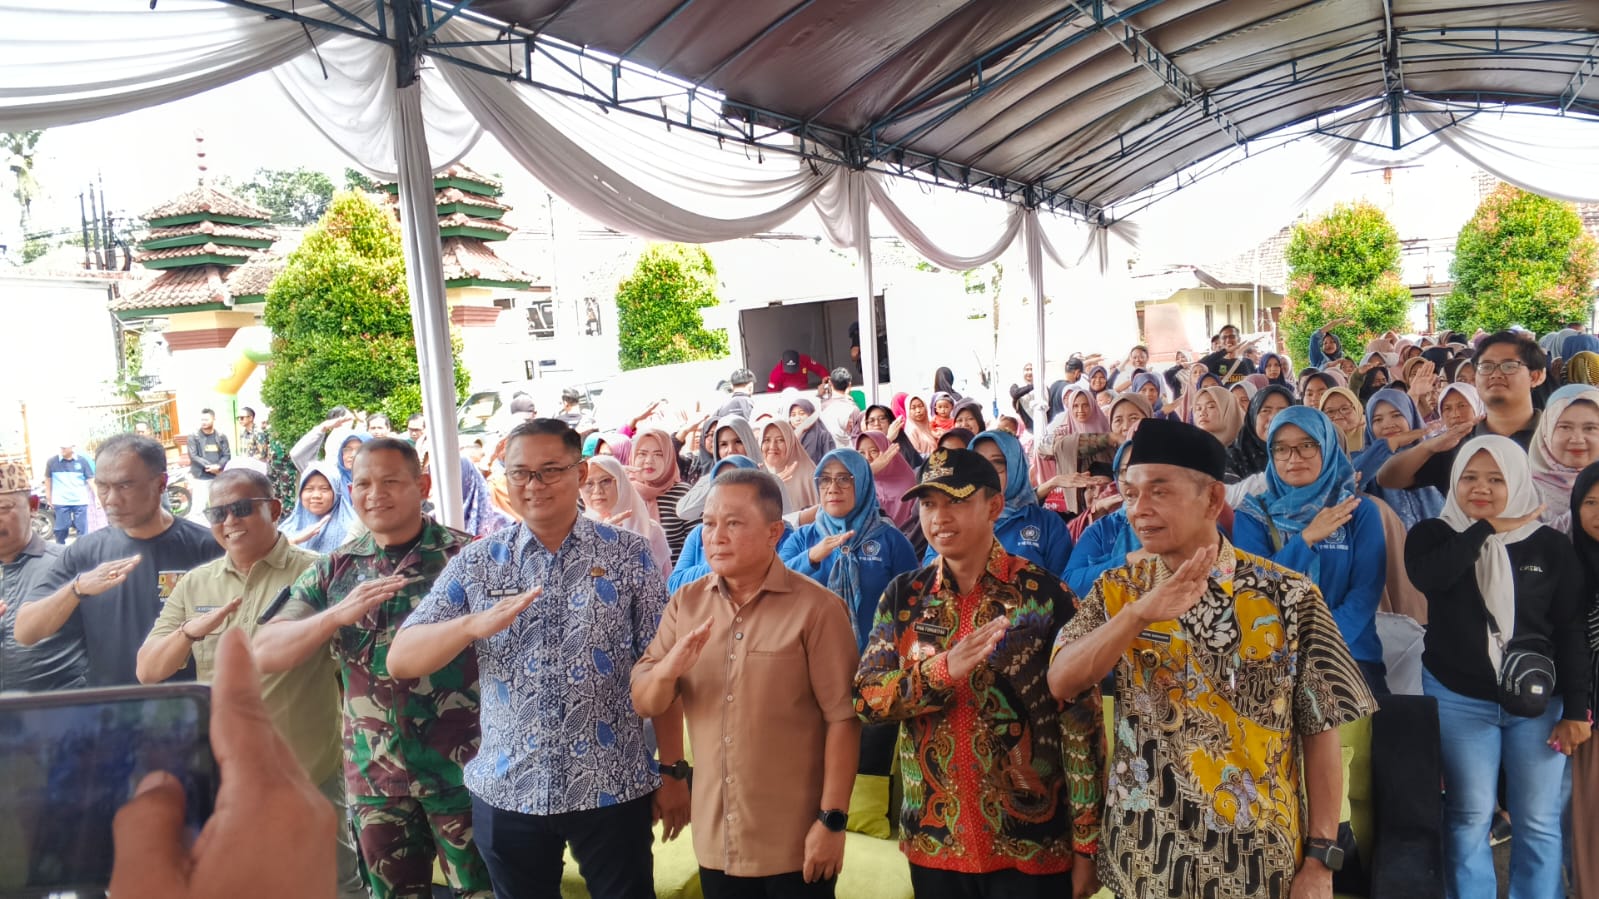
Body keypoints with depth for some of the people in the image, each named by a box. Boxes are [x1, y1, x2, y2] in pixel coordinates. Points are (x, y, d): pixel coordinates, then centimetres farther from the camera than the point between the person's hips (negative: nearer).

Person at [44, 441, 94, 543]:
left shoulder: (82, 461, -2)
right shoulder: (52, 461, -1)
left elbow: (91, 479, 1)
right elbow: (48, 479, 10)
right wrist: (48, 498, 10)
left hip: (80, 501, 0)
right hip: (61, 502, 0)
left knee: (83, 529, 4)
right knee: (61, 530, 7)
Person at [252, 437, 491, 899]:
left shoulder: (465, 555, -7)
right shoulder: (333, 571, 5)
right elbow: (264, 653, -2)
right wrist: (339, 614, -18)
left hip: (461, 768, -4)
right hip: (373, 775, 4)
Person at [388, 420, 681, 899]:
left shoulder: (627, 555, -4)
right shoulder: (475, 564, -1)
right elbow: (400, 661, -7)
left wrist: (673, 772, -2)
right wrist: (477, 623, -25)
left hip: (612, 787, -1)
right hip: (506, 790, 2)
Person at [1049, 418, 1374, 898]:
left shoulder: (1288, 595, -7)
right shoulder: (1117, 589, -1)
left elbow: (1320, 729, -4)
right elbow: (1061, 683, -15)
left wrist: (1320, 858, -6)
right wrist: (1139, 612, -29)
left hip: (1256, 857, -2)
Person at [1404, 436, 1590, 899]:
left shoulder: (1551, 545, 2)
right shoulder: (1433, 535, 1)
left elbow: (1571, 631, 2)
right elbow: (1425, 577, -23)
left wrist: (1576, 709, -3)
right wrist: (1484, 528, -16)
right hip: (1458, 699, -1)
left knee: (1539, 822, 4)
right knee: (1470, 818, 2)